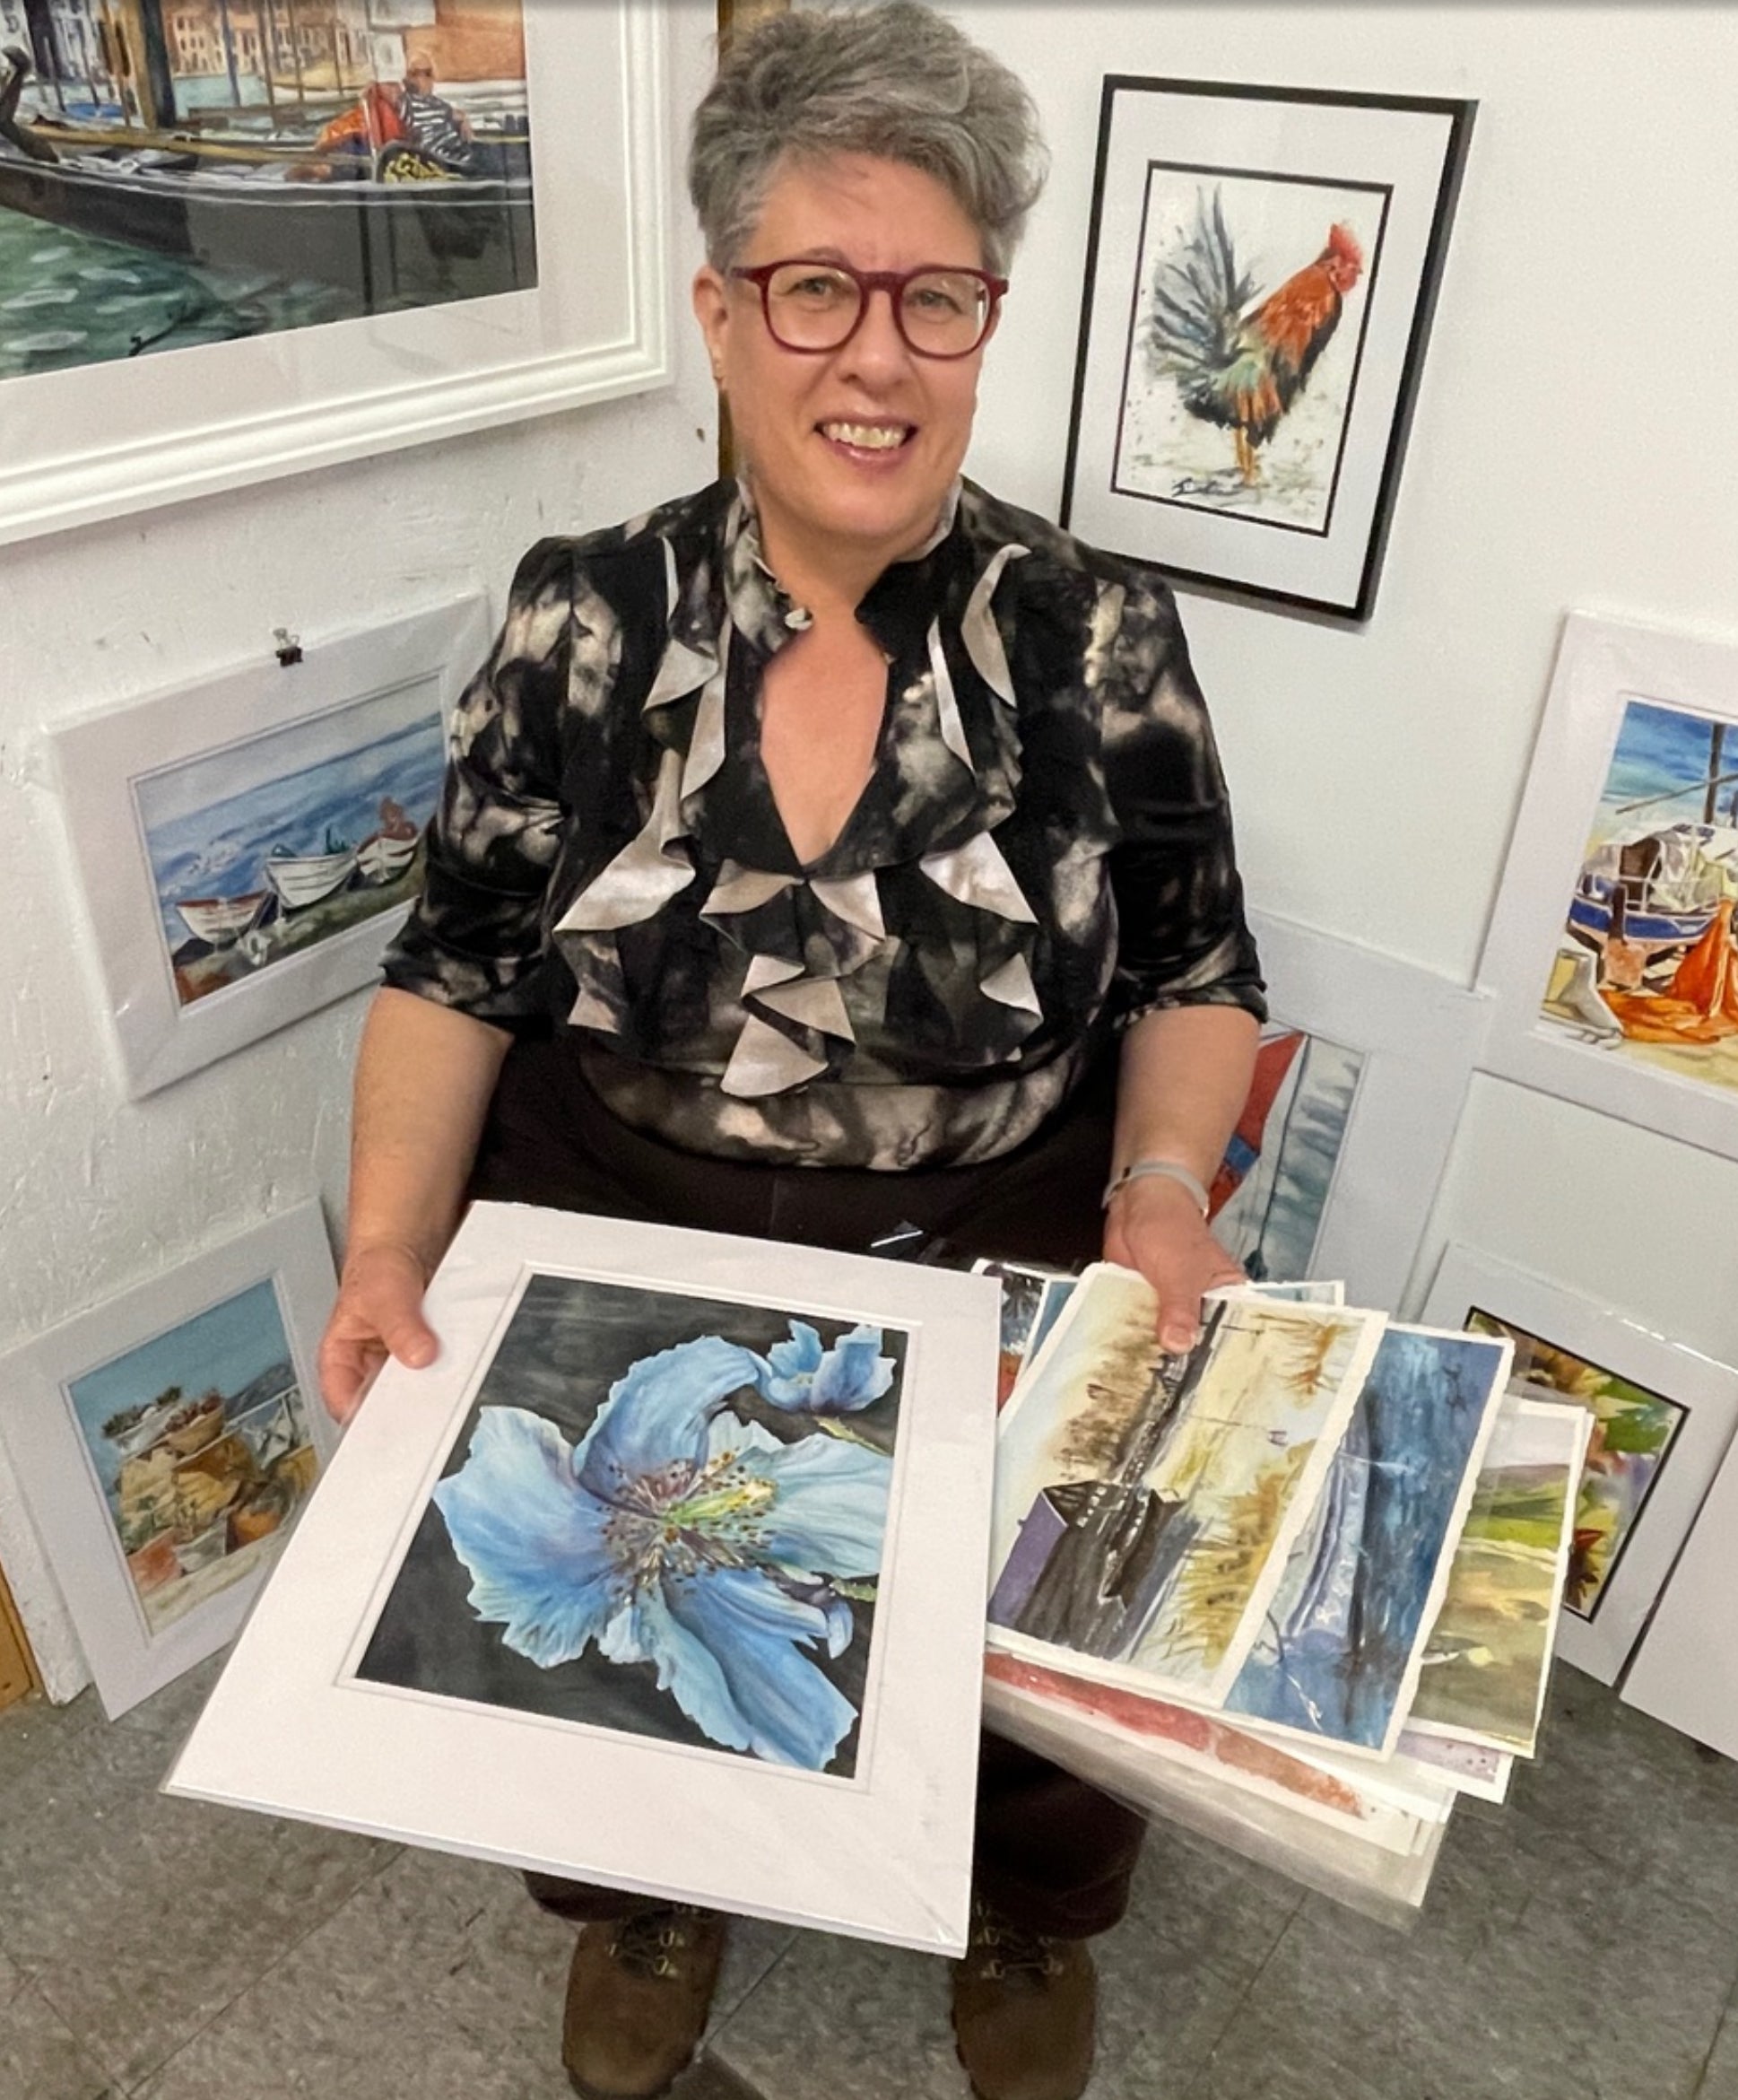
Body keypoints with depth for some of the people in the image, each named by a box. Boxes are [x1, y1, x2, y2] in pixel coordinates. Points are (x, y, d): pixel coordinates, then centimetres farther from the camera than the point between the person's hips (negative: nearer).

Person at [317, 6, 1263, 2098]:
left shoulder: (1100, 636, -9)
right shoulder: (584, 615, -8)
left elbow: (1190, 971, 0)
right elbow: (459, 968, -3)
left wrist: (1162, 1190, -17)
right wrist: (388, 1240, -15)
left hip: (1006, 1280, 0)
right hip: (616, 1254, 1)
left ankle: (1026, 1921, 54)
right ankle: (649, 1895, 56)